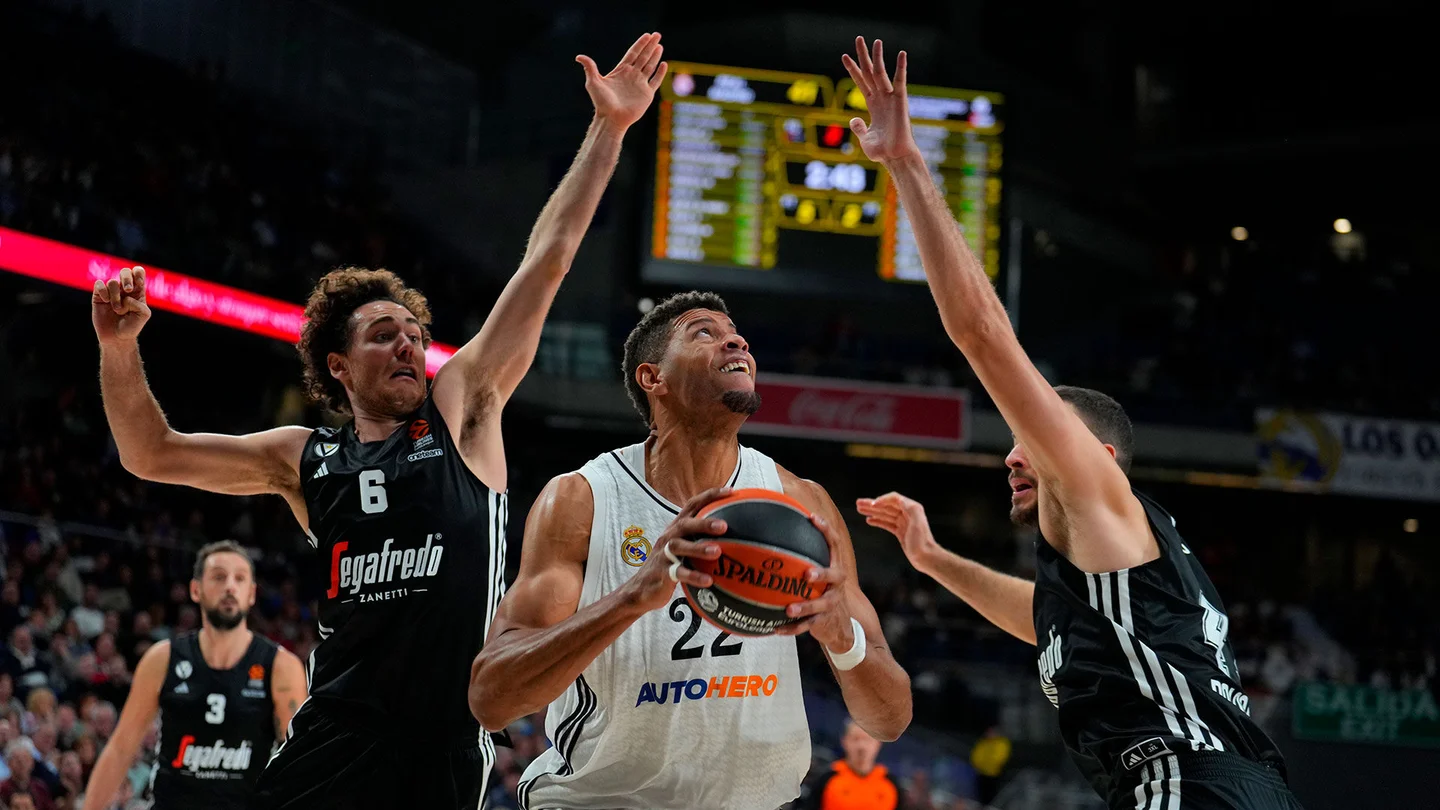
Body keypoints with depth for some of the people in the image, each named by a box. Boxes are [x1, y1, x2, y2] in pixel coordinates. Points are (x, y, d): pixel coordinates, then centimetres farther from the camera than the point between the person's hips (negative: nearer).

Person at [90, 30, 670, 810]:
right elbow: (152, 453, 15)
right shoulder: (304, 459, 12)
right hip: (335, 744, 2)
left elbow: (545, 263, 3)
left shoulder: (460, 408, 6)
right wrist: (119, 346, 0)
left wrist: (607, 129, 1)